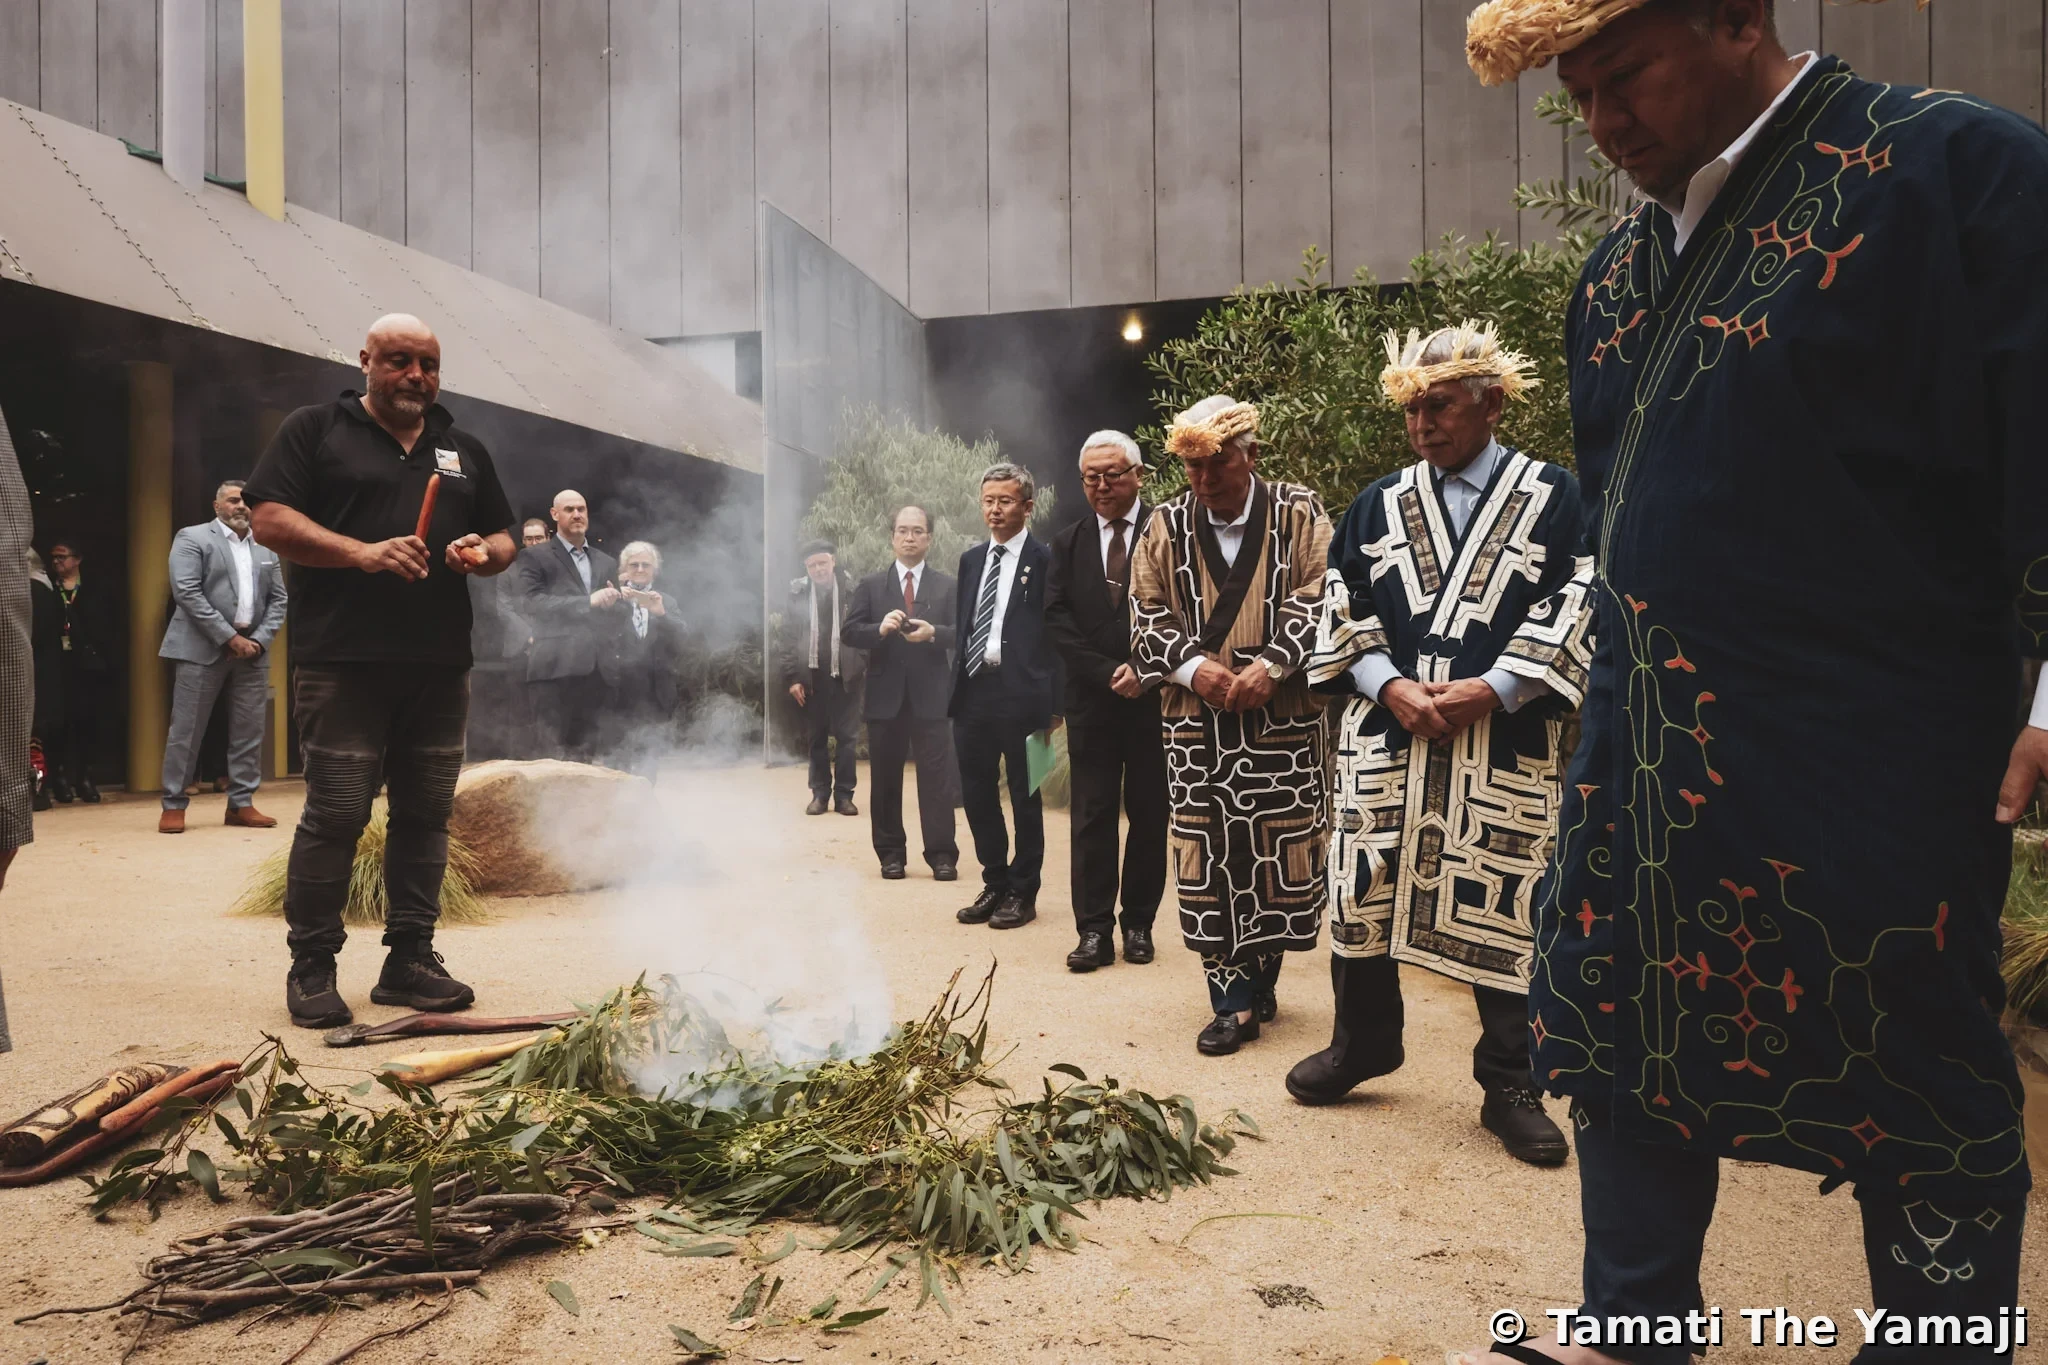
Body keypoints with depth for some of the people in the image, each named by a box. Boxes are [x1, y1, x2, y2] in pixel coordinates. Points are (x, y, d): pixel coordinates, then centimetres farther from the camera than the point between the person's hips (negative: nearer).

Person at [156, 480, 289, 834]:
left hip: (252, 650, 5)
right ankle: (173, 805, 7)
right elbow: (187, 592, -9)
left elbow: (278, 599, 13)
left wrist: (258, 639, -4)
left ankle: (241, 804, 11)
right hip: (202, 648, -4)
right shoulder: (192, 538, 2)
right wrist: (230, 637, -14)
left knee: (250, 731, 4)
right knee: (185, 729, -1)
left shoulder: (266, 548, 17)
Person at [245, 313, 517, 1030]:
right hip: (343, 664, -4)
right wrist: (363, 553, -16)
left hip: (440, 667, 4)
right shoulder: (315, 430, 7)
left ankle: (410, 959, 16)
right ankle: (312, 968, 9)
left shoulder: (464, 449, 20)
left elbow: (504, 539, 24)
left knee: (425, 815, 6)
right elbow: (270, 518, -3)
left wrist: (483, 553, 0)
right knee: (335, 815, -4)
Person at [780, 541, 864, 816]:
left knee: (848, 738, 2)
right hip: (812, 677, 1)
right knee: (817, 739, 8)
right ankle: (820, 794, 16)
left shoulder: (852, 592, -1)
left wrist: (868, 669, -8)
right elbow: (789, 638, 1)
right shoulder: (798, 594, 2)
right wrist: (792, 677, -5)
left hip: (845, 675, -1)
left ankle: (844, 794, 10)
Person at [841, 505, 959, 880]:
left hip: (931, 696, -1)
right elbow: (849, 632, 1)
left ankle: (942, 854, 3)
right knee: (885, 779, 6)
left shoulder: (948, 586, 8)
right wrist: (880, 628, -18)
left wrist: (933, 632, -20)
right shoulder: (870, 585, 9)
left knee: (936, 778, -2)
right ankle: (891, 854, 15)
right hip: (885, 696, 1)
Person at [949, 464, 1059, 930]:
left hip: (1021, 694, -6)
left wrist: (1053, 703, -12)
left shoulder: (1045, 560, -5)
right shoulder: (971, 559, 14)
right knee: (977, 795, 11)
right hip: (972, 690, 6)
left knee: (1024, 797, 6)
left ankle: (1023, 893, 18)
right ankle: (995, 885, 26)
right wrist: (956, 681, 9)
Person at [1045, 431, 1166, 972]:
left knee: (1149, 815, 5)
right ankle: (1094, 930, 6)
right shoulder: (1068, 543, 9)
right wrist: (1107, 674, -8)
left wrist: (1143, 669, -12)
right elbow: (1058, 620, 2)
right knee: (1091, 816, 1)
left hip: (1153, 698, -2)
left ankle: (1139, 923, 16)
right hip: (1091, 700, 2)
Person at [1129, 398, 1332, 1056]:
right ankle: (1235, 1000, 8)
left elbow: (1318, 600, -6)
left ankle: (1258, 980, 22)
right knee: (1209, 856, 0)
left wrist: (1269, 666, -18)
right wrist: (1193, 667, -12)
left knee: (1279, 851, 3)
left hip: (1282, 722, -1)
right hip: (1196, 722, 2)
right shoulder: (1167, 527, 7)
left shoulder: (1300, 516, 2)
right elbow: (1147, 614, 5)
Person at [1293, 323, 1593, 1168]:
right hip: (1382, 738, 3)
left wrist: (1487, 690, -13)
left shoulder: (1555, 501, 3)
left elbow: (1573, 614, -3)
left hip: (1505, 745, -2)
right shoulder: (1377, 507, 11)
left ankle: (1508, 1084, 16)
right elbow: (1343, 613, 8)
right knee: (1363, 891, 6)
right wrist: (1392, 687, -8)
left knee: (1501, 906, 1)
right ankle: (1362, 1042, 26)